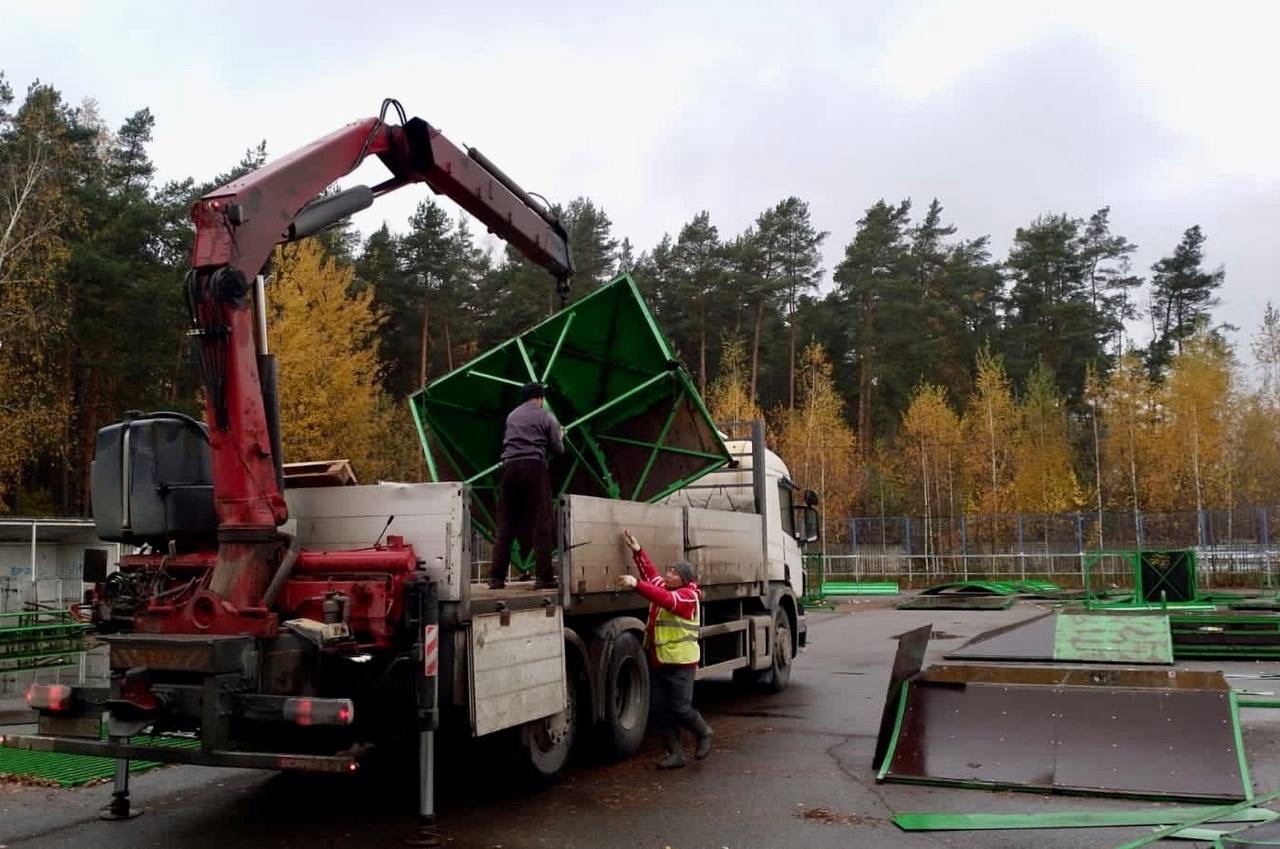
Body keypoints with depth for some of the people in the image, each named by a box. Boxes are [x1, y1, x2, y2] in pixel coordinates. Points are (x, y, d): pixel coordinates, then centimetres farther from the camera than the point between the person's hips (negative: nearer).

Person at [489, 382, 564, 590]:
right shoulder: (546, 416, 7)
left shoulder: (512, 416, 19)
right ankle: (543, 576, -7)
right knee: (540, 524, -3)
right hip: (534, 467, -4)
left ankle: (497, 577, 3)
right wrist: (560, 437, 29)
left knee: (506, 525, 6)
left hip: (510, 467, 4)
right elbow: (558, 448, 8)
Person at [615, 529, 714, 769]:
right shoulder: (662, 586, 9)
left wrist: (636, 584, -39)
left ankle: (704, 733, 24)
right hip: (657, 661, 8)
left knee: (680, 709, -4)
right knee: (660, 711, 6)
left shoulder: (688, 595, -14)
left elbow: (666, 599, -30)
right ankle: (676, 753, 15)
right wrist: (637, 550, 10)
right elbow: (650, 572, 22)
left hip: (680, 663, -8)